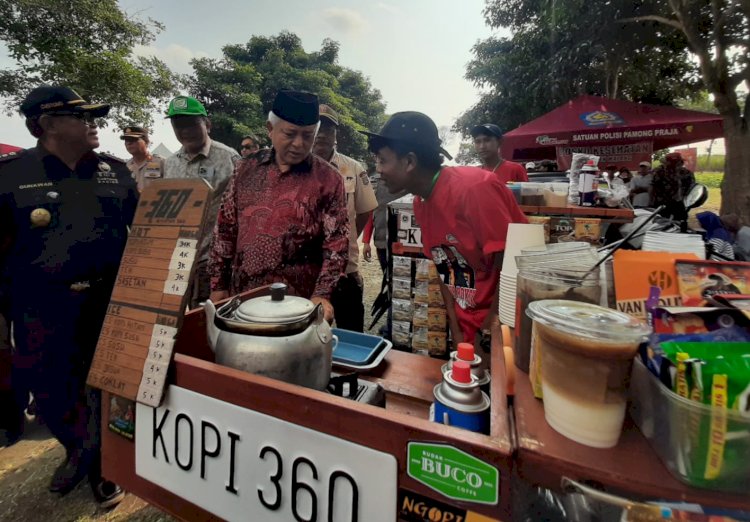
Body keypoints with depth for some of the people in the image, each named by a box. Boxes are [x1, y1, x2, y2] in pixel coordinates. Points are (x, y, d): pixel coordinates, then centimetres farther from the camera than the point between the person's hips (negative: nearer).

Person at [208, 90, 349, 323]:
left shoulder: (328, 178, -6)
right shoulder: (247, 168, 4)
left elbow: (337, 242, -9)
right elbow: (225, 229, 8)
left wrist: (322, 294, -18)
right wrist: (218, 284, 6)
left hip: (298, 301, -3)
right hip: (241, 296, 4)